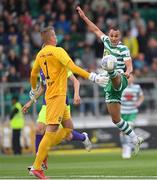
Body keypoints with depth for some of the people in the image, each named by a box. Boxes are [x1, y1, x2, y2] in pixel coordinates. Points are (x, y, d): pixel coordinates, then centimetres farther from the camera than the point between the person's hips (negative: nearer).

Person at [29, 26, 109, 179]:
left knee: (68, 128, 14)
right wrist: (92, 77, -23)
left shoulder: (40, 54, 13)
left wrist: (34, 90, 42)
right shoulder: (57, 51, -11)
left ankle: (42, 153, 8)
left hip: (52, 95, 9)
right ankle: (36, 167, -15)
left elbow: (33, 74, 25)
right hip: (57, 95, -9)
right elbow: (73, 68, -21)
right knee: (51, 131, -11)